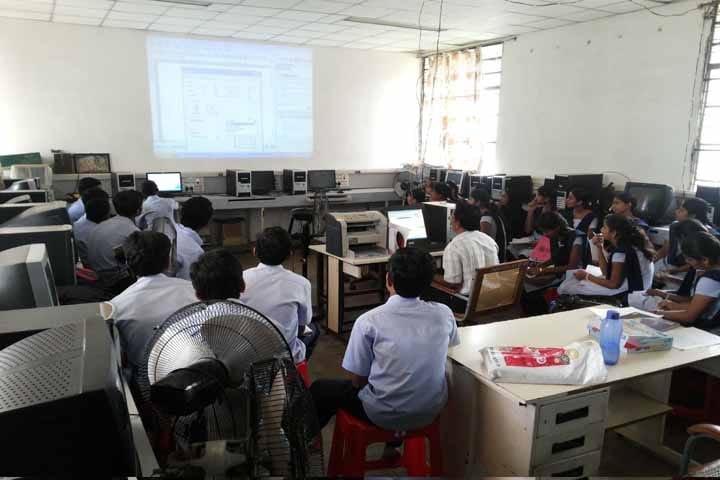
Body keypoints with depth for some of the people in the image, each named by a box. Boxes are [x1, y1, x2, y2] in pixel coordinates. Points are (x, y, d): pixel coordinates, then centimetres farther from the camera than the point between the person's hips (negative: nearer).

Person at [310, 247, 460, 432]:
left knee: (320, 389, 18)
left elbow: (357, 380, -8)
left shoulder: (369, 321, -18)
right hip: (431, 411, 4)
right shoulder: (444, 314, -9)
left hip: (386, 416, -4)